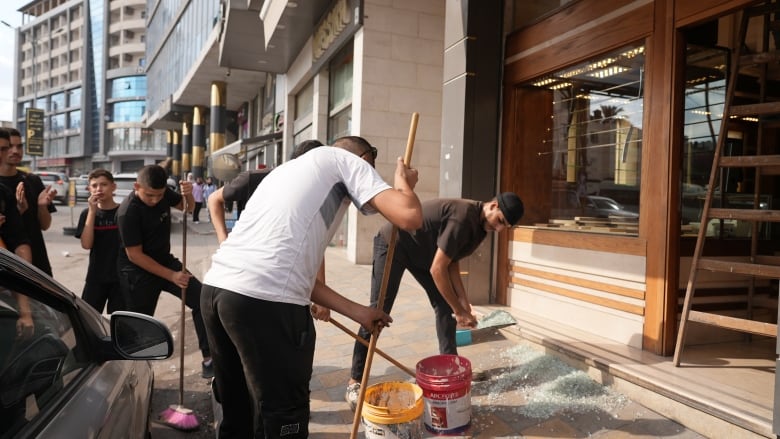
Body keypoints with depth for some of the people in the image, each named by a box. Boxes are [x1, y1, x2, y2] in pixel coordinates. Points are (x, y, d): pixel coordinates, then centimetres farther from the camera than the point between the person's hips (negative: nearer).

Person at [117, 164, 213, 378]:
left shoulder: (162, 193, -8)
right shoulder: (127, 212, -24)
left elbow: (187, 207, 11)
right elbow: (134, 255, -20)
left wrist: (188, 194, -14)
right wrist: (171, 275, -20)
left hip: (165, 260, 6)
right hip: (138, 272, -5)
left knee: (202, 299, -10)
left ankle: (208, 360, -8)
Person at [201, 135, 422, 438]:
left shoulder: (288, 170, 31)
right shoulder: (346, 160, 10)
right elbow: (409, 217, -5)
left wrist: (358, 312, 31)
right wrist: (404, 182, 19)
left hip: (215, 288, 9)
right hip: (265, 301, -8)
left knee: (237, 411, 24)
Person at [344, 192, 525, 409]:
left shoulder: (479, 225, -3)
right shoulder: (463, 217, -32)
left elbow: (452, 263, 1)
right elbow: (437, 269, -30)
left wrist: (464, 303, -6)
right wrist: (459, 310, -22)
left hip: (422, 251, 9)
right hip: (393, 243, -9)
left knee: (445, 305, 2)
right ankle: (354, 383, -3)